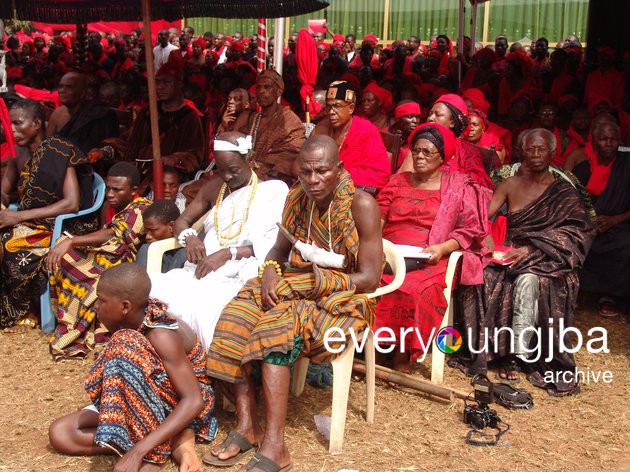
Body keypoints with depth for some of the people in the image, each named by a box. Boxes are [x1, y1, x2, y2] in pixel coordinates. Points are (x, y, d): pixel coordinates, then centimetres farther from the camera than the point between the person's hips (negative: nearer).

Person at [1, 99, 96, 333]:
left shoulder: (59, 153, -13)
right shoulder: (19, 152, 8)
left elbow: (72, 203, -22)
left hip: (62, 226, -7)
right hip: (30, 224, 7)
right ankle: (21, 312, -7)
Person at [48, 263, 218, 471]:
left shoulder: (161, 335, -28)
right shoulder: (131, 321, -6)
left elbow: (194, 401, -34)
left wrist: (138, 451, -40)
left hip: (179, 406, -8)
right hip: (146, 404, 8)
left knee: (125, 345, -32)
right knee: (60, 433, -9)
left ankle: (156, 451, -25)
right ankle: (173, 439, -14)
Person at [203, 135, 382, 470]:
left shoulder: (361, 205, -12)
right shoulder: (297, 197, 6)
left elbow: (369, 278, -13)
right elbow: (279, 248, 16)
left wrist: (319, 281, -22)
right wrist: (269, 270, -8)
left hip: (342, 295, -6)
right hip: (294, 286, 6)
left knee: (277, 326, -33)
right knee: (237, 318, -21)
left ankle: (274, 445, -34)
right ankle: (246, 425, -21)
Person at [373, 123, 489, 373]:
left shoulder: (458, 187, 11)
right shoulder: (397, 182, 22)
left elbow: (470, 229, 4)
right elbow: (378, 216, 13)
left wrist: (442, 248, -12)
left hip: (430, 260, -3)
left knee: (413, 289, -36)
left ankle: (402, 358, -25)